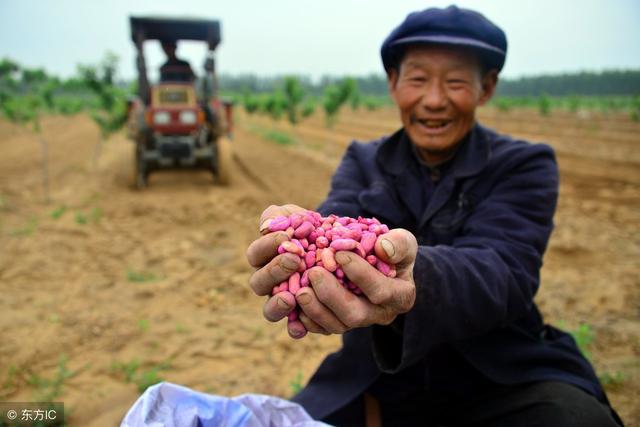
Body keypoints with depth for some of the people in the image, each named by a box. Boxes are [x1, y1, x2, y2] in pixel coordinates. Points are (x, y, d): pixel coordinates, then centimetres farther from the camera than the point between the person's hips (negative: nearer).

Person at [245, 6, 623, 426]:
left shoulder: (524, 165, -3)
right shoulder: (362, 161, 4)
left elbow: (501, 269, -22)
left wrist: (414, 284, -44)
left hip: (504, 381, -1)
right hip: (380, 387, 2)